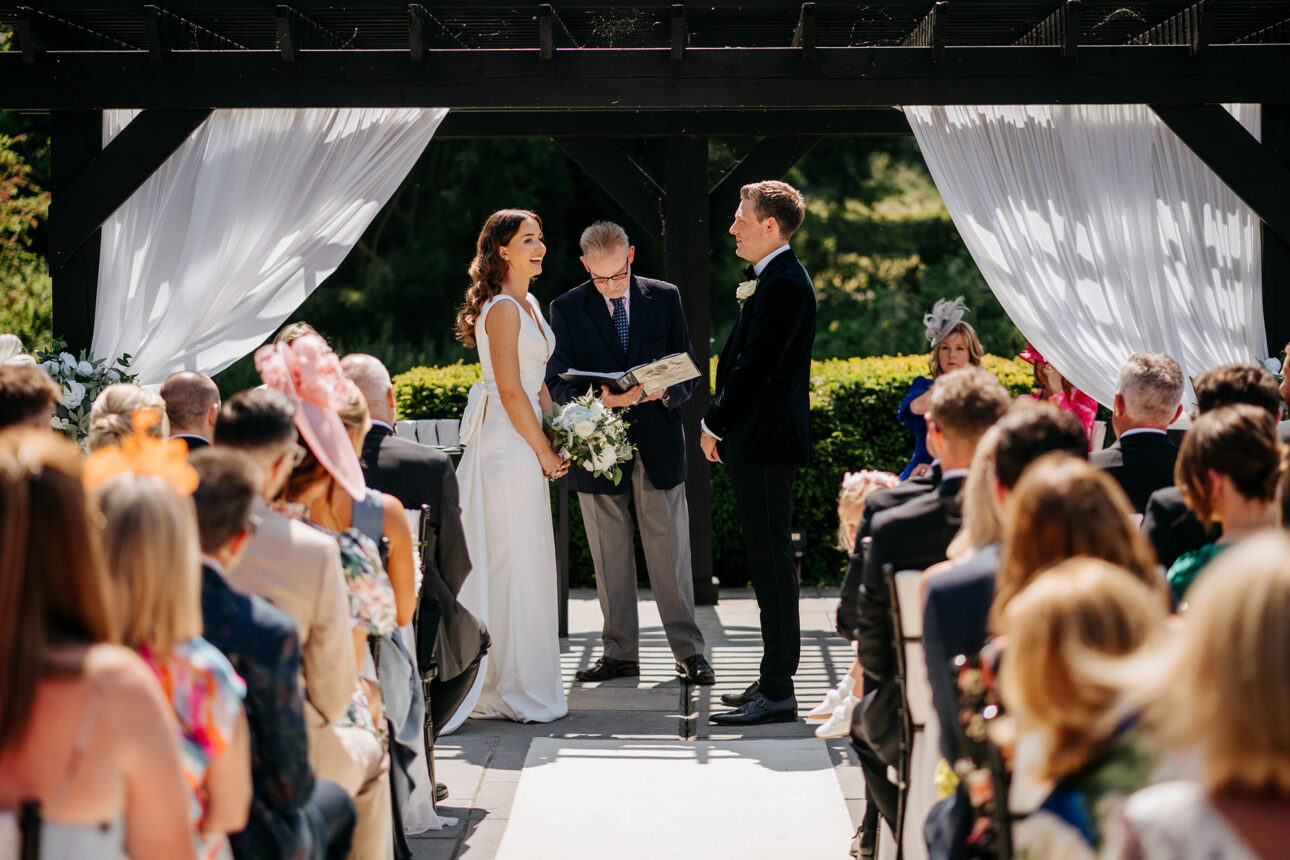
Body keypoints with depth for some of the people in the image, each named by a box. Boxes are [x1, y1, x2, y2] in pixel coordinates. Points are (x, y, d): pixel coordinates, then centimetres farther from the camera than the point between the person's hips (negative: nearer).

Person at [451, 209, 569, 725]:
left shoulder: (527, 305, 16)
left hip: (524, 444, 10)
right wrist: (545, 452, -11)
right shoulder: (503, 309, -14)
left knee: (524, 563, 12)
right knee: (513, 565, -4)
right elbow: (511, 392, -17)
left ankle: (512, 686, 18)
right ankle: (521, 693, 2)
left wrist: (554, 442, 11)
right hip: (507, 446, -10)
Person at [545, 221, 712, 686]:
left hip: (658, 441, 0)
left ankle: (689, 651, 6)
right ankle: (620, 652, 15)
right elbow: (558, 383, -1)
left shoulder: (664, 298, 5)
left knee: (670, 552, 0)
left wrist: (667, 391, -14)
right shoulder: (567, 308, 2)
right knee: (609, 558, 6)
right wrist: (600, 400, -21)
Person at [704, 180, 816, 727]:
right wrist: (721, 425, 12)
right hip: (757, 441, 11)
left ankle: (777, 693, -6)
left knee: (771, 563, -8)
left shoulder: (784, 284, -16)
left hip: (765, 442, -11)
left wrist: (715, 424, -10)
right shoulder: (771, 280, 17)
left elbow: (754, 366, -20)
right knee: (767, 563, 15)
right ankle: (773, 681, 22)